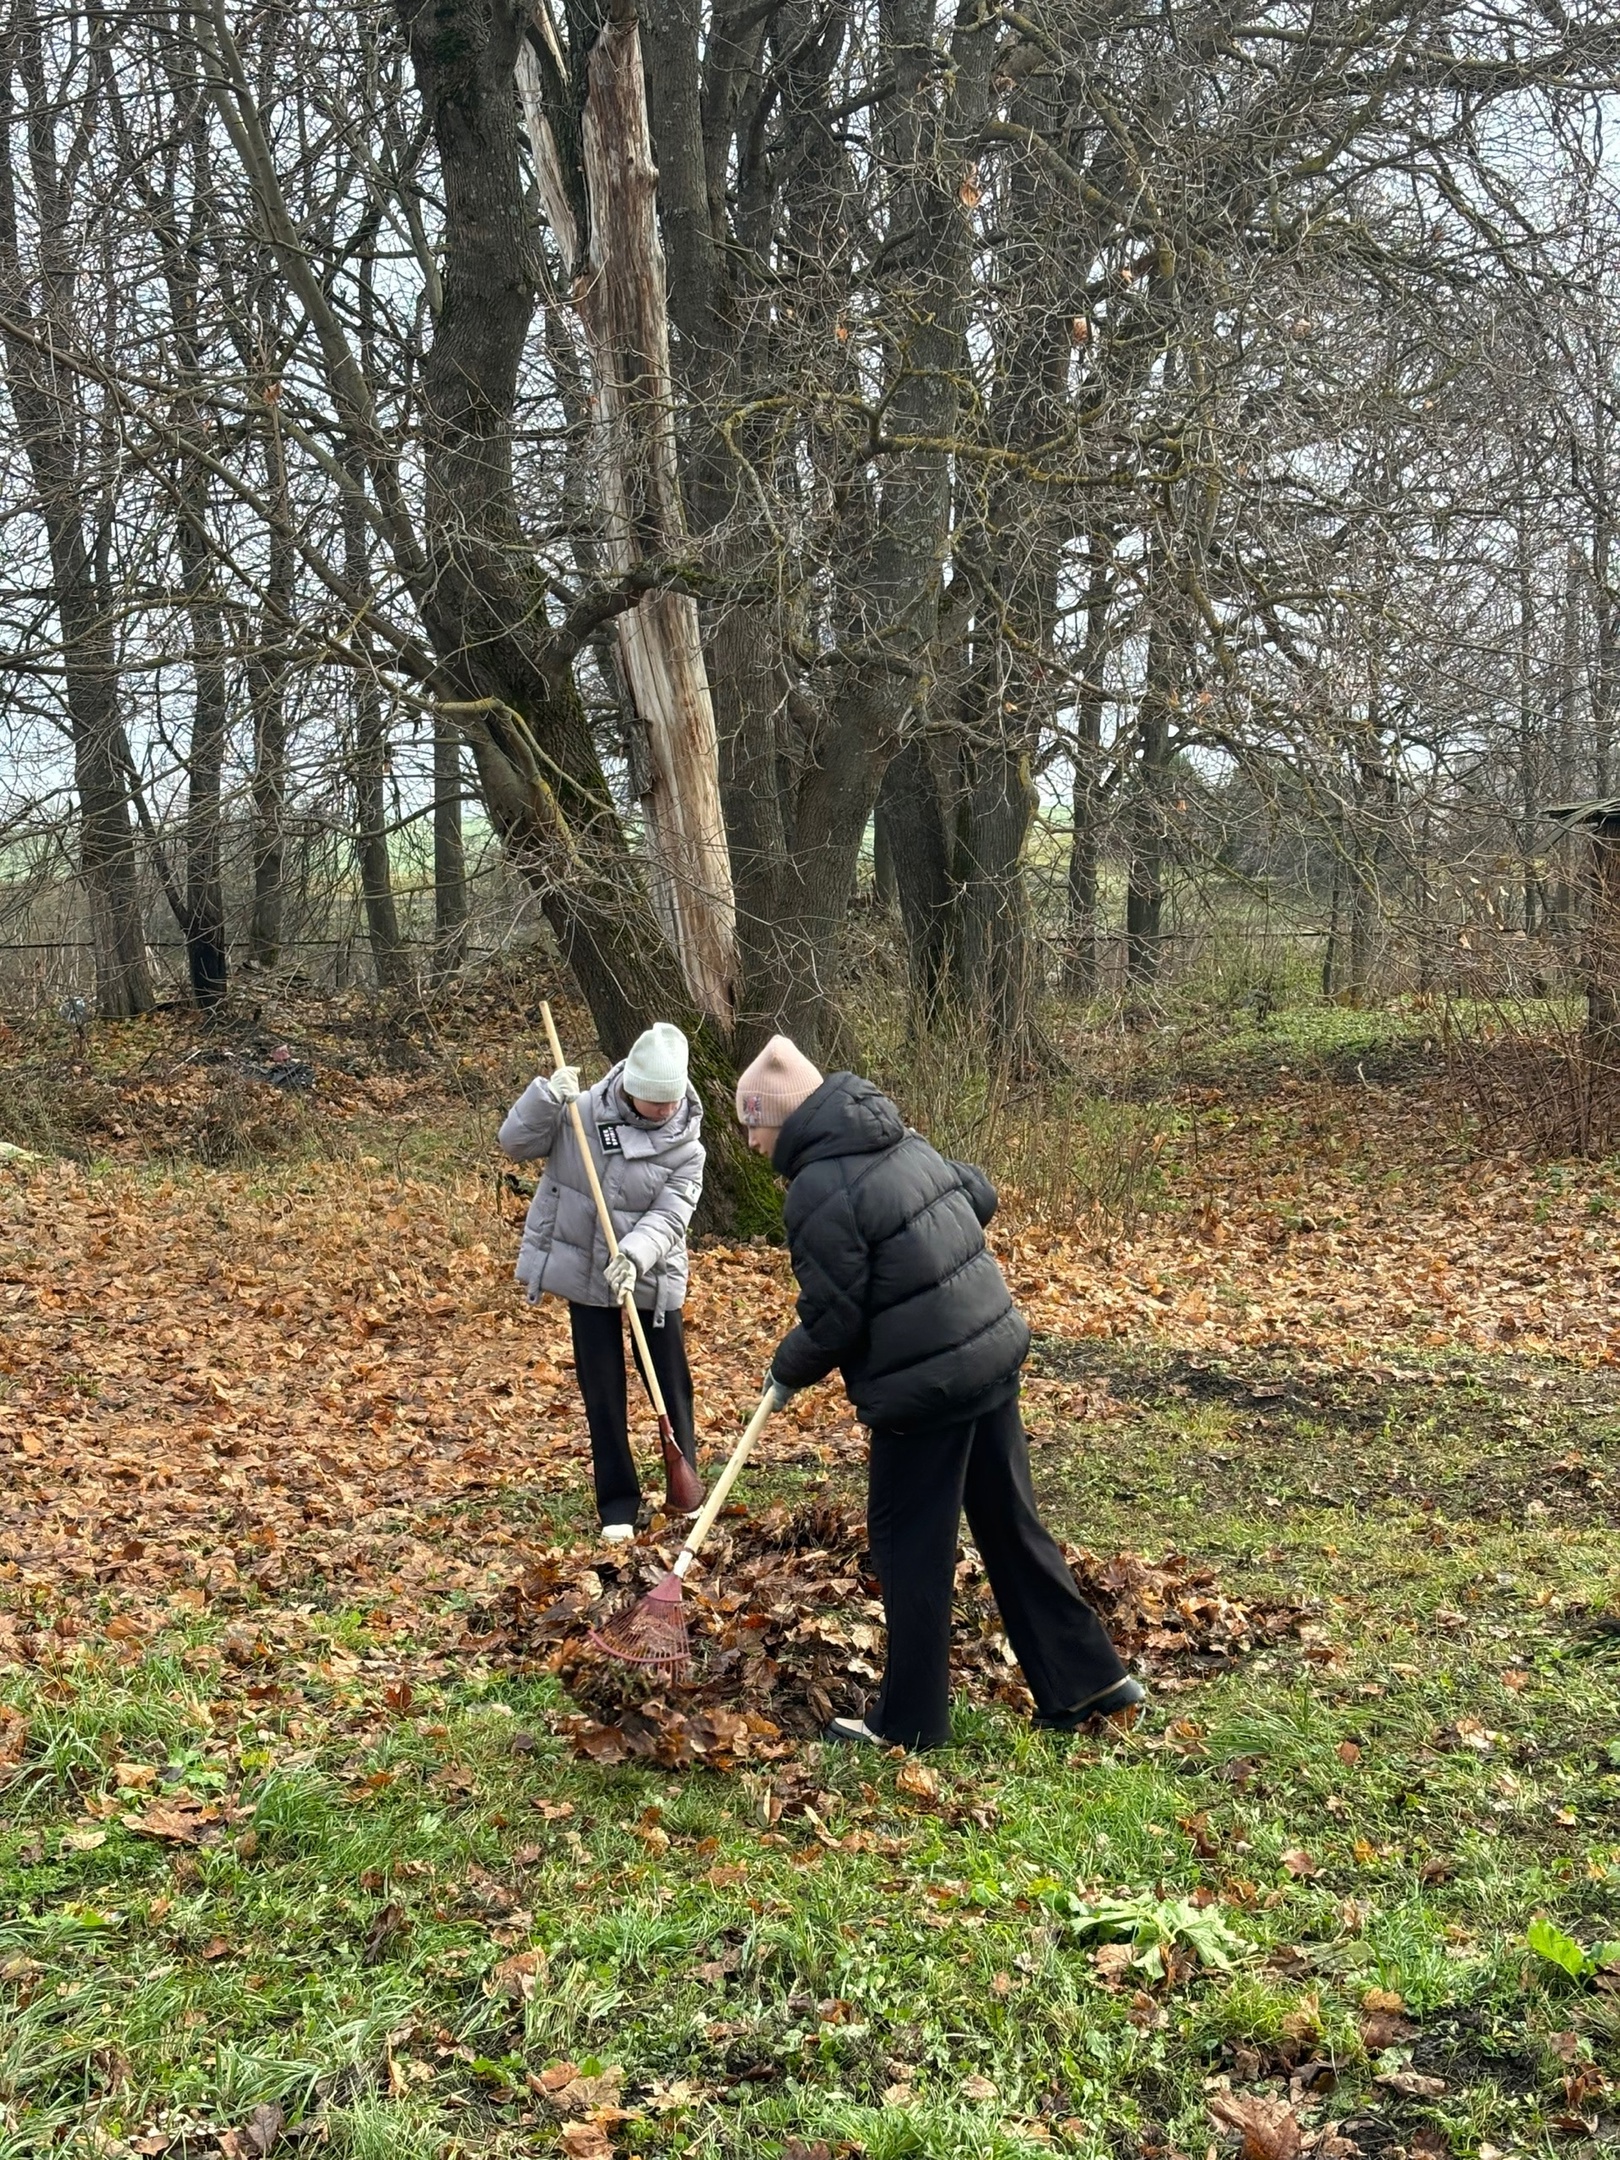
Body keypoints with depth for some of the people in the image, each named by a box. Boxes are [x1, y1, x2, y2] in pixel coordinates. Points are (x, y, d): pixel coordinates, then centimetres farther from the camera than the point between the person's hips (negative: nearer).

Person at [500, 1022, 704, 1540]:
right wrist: (546, 1097, -24)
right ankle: (618, 1504, 16)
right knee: (603, 1394, 6)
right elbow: (516, 1142, -7)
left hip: (652, 1279, 0)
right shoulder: (581, 1112, -9)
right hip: (584, 1272, 0)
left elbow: (667, 1219, -21)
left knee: (671, 1385, 7)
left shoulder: (685, 1148, -10)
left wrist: (634, 1256, -39)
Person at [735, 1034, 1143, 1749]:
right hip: (994, 1355, 8)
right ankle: (1087, 1678, 26)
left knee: (911, 1549, 6)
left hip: (924, 1389, -8)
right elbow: (979, 1195, 20)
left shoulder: (819, 1193, -19)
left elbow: (831, 1322, -16)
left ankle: (908, 1721, 18)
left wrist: (786, 1371, 3)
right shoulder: (905, 1145, 6)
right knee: (1011, 1525, 18)